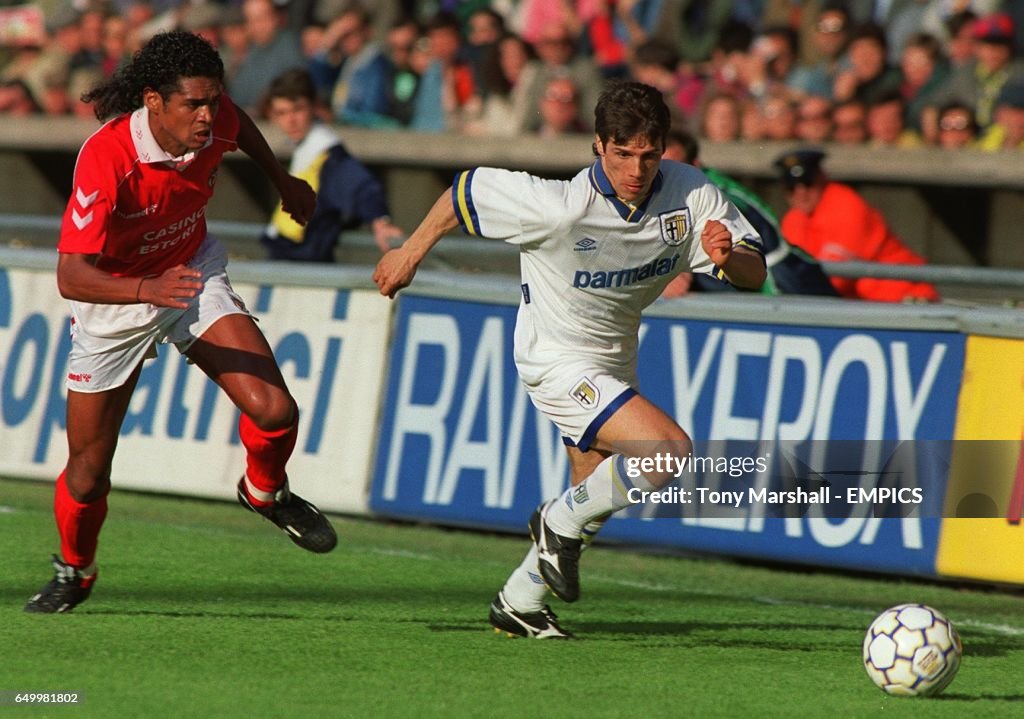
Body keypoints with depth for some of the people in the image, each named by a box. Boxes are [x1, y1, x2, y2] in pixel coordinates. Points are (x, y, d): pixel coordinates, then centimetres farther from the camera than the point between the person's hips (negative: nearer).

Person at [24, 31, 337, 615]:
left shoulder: (213, 123, -19)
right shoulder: (106, 160, -35)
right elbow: (71, 276, -40)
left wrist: (283, 181, 22)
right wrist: (148, 290, -55)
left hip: (194, 275, 3)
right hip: (113, 301, -3)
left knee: (274, 410, -18)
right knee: (88, 474, 4)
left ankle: (266, 492, 16)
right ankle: (74, 571, 35)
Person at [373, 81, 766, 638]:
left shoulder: (691, 194, -16)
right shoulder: (561, 207, -30)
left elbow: (755, 274, -12)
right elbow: (467, 190, -16)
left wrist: (728, 255, -35)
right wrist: (411, 252, -5)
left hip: (614, 360, 7)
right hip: (559, 360, -7)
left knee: (595, 499, 20)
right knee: (668, 449, -24)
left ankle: (517, 603, 39)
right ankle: (560, 525, -1)